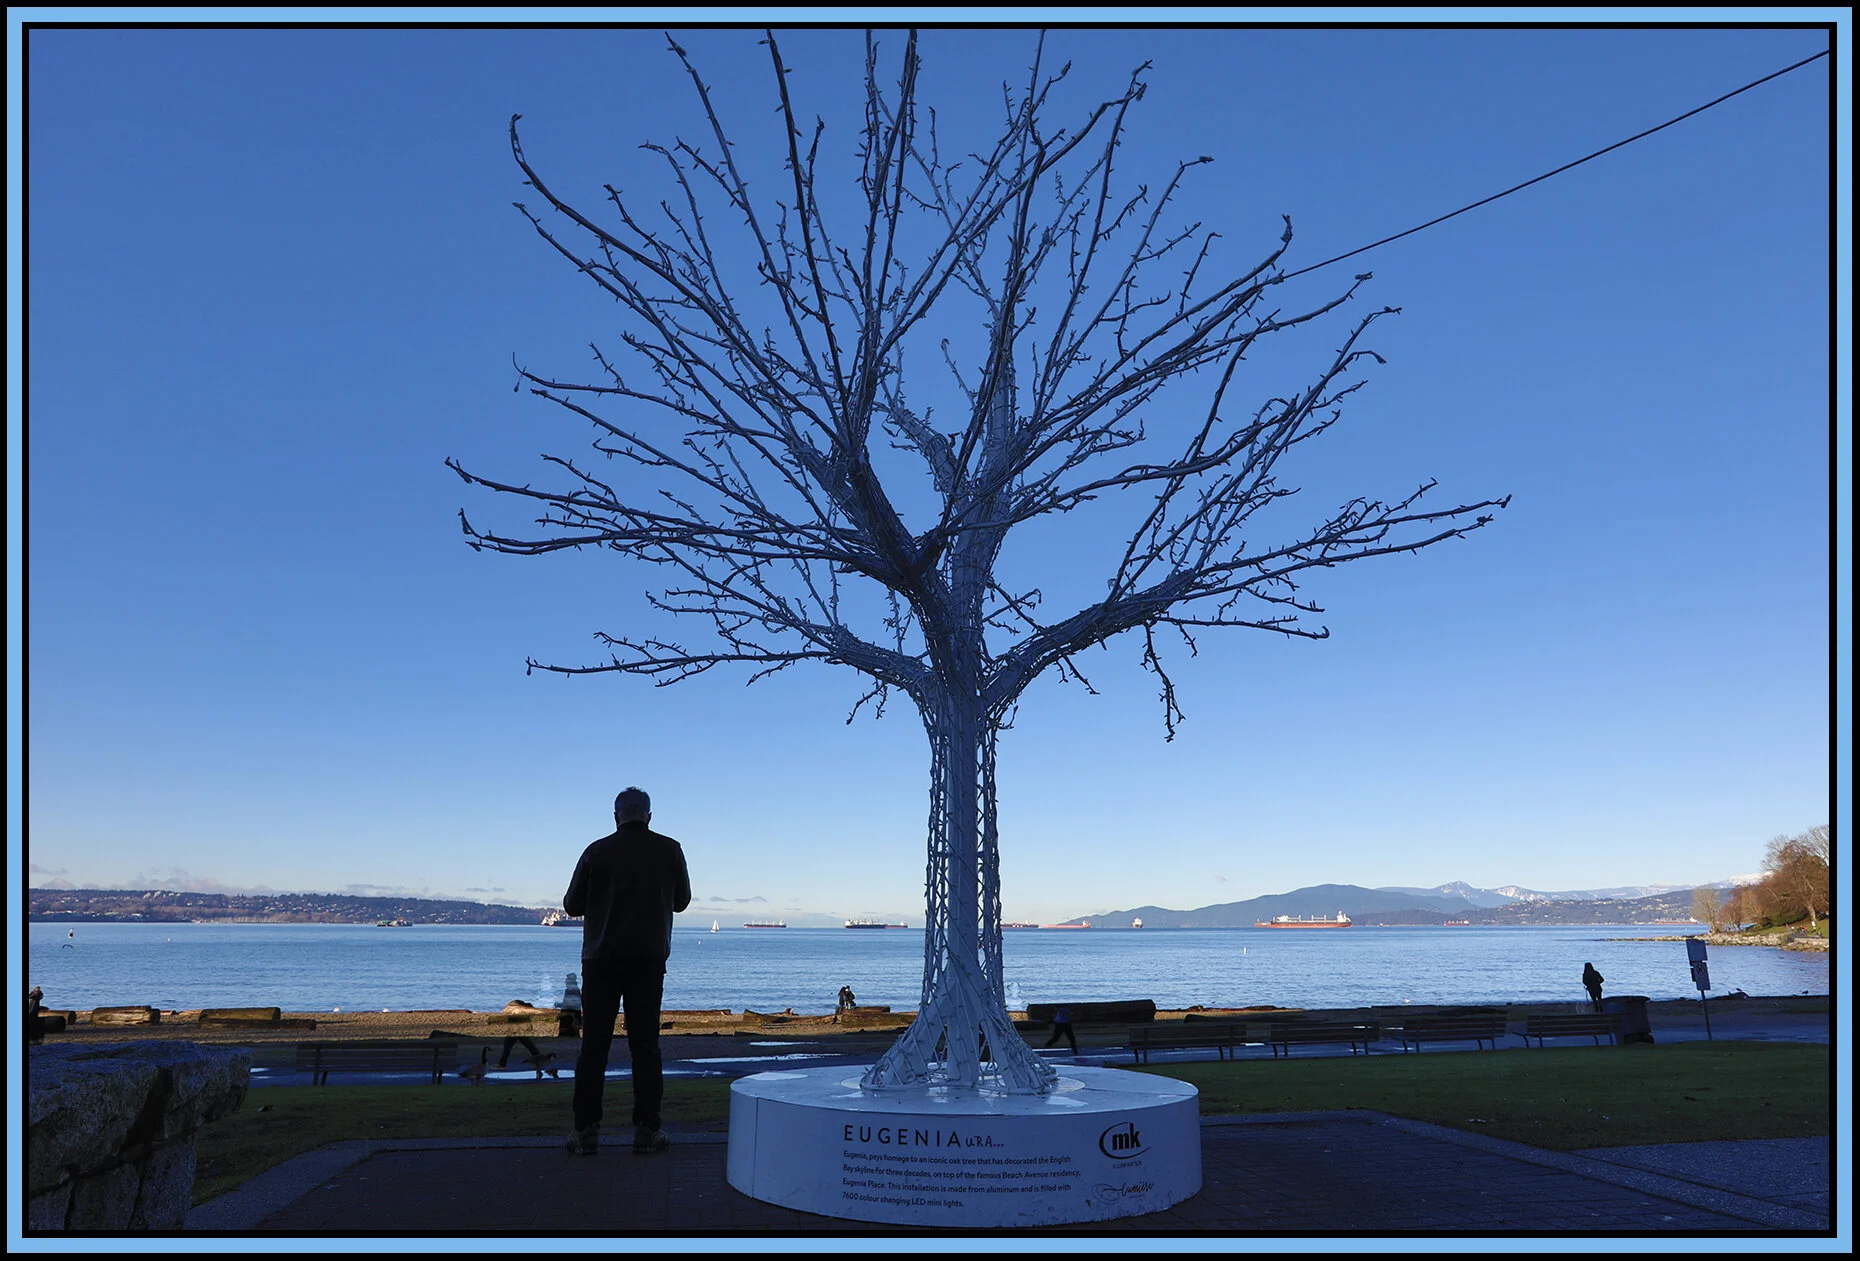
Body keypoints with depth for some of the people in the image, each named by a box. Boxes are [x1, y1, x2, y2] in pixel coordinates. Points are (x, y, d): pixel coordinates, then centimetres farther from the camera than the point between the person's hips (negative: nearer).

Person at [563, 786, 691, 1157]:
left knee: (594, 1045, 4)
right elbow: (681, 900, 13)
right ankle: (647, 1130, 4)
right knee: (645, 1046, 5)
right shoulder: (670, 850, 1)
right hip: (649, 959, 1)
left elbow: (573, 905, 4)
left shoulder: (598, 852, -3)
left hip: (601, 959, -1)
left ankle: (586, 1130, 3)